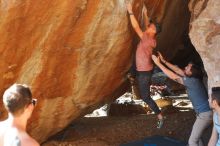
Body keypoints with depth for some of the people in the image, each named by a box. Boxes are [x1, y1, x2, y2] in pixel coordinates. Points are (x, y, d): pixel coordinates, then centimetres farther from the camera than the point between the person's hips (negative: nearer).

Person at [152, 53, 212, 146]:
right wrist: (164, 61, 10)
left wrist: (158, 63, -12)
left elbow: (173, 76, -17)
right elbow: (177, 70, 13)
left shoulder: (192, 81, -20)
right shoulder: (193, 78, 7)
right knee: (197, 137, 21)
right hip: (204, 113, 10)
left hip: (205, 114, -10)